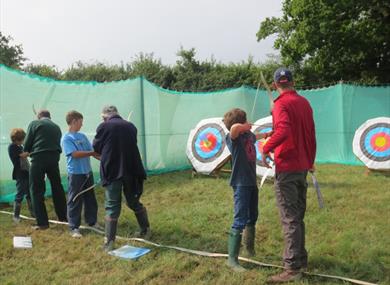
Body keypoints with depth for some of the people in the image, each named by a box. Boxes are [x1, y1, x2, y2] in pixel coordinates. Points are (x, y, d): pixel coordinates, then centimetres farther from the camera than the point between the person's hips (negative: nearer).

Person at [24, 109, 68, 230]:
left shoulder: (34, 123, 4)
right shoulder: (56, 127, 16)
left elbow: (27, 144, 2)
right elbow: (58, 143, 10)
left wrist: (29, 152, 21)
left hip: (39, 158, -4)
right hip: (54, 158, 5)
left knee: (37, 190, 3)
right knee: (57, 187, 17)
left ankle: (42, 222, 0)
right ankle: (63, 217, 26)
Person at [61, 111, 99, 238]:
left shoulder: (82, 136, 11)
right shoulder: (66, 138, -9)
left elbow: (91, 151, 9)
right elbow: (75, 154, -20)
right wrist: (92, 153, -19)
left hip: (88, 172, 7)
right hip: (75, 174, -7)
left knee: (90, 199, 15)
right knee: (75, 201, 1)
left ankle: (92, 222, 29)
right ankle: (74, 227, 10)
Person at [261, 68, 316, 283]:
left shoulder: (282, 104, -12)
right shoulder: (304, 103, 11)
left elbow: (283, 130, -31)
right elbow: (311, 134, 17)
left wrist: (266, 148, -19)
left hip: (286, 168, -8)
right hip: (302, 167, 8)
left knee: (289, 219, -4)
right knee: (298, 216, 17)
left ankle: (292, 268, 1)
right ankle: (300, 259, 28)